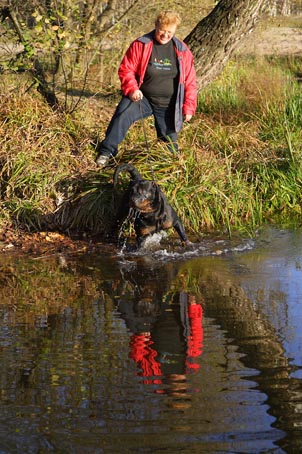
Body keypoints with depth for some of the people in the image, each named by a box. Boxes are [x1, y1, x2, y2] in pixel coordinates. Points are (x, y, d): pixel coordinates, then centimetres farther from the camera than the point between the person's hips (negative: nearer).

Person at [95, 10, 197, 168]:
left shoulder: (182, 51, 0)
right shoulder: (140, 45, -8)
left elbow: (189, 82, 6)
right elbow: (125, 69, -4)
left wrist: (189, 107, 1)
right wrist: (131, 89, -21)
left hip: (168, 106, 2)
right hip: (142, 98, -2)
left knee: (169, 145, 5)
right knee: (122, 115, -27)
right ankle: (106, 152, -19)